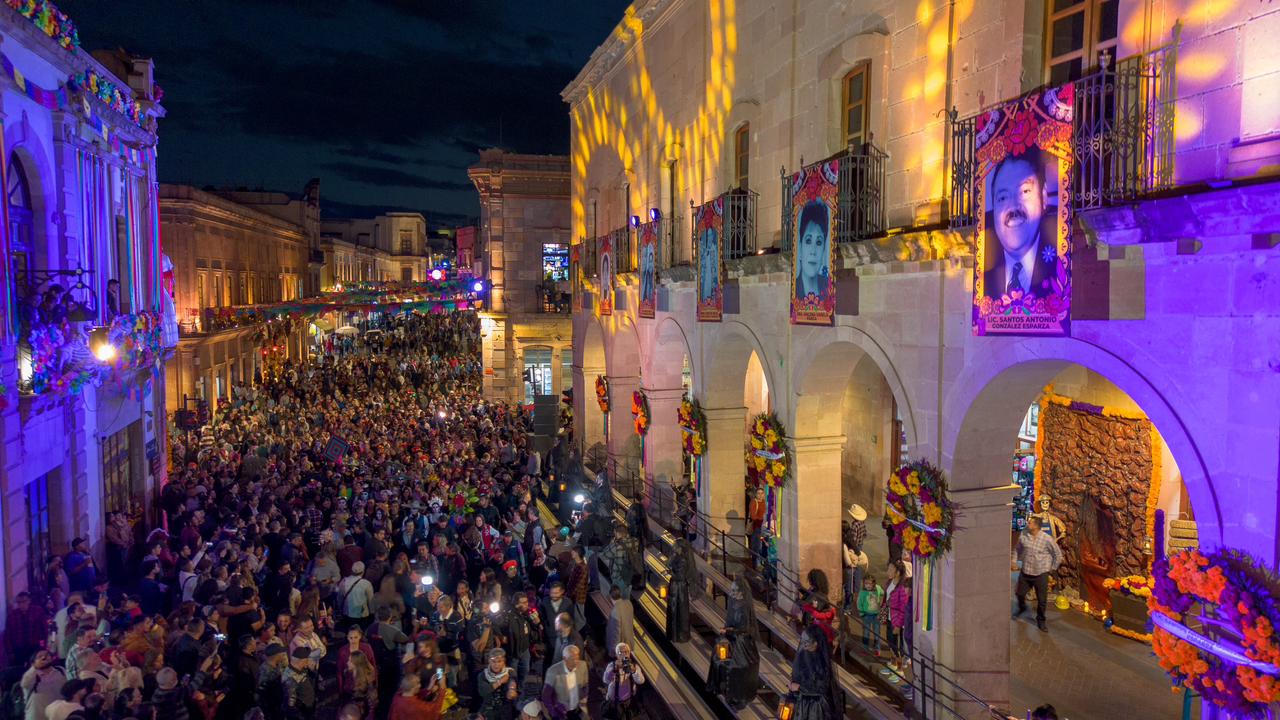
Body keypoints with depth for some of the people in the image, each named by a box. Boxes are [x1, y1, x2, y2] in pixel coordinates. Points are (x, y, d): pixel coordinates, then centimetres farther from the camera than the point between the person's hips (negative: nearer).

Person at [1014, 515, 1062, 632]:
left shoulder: (1047, 539, -18)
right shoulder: (1023, 536, -8)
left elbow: (1058, 554, -5)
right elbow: (1018, 549, 13)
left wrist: (1052, 568, 0)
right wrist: (1017, 561, 13)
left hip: (1041, 574, -3)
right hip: (1025, 572, 3)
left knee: (1042, 600, 5)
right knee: (1020, 593, 18)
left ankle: (1041, 620, 27)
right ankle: (1022, 608, 49)